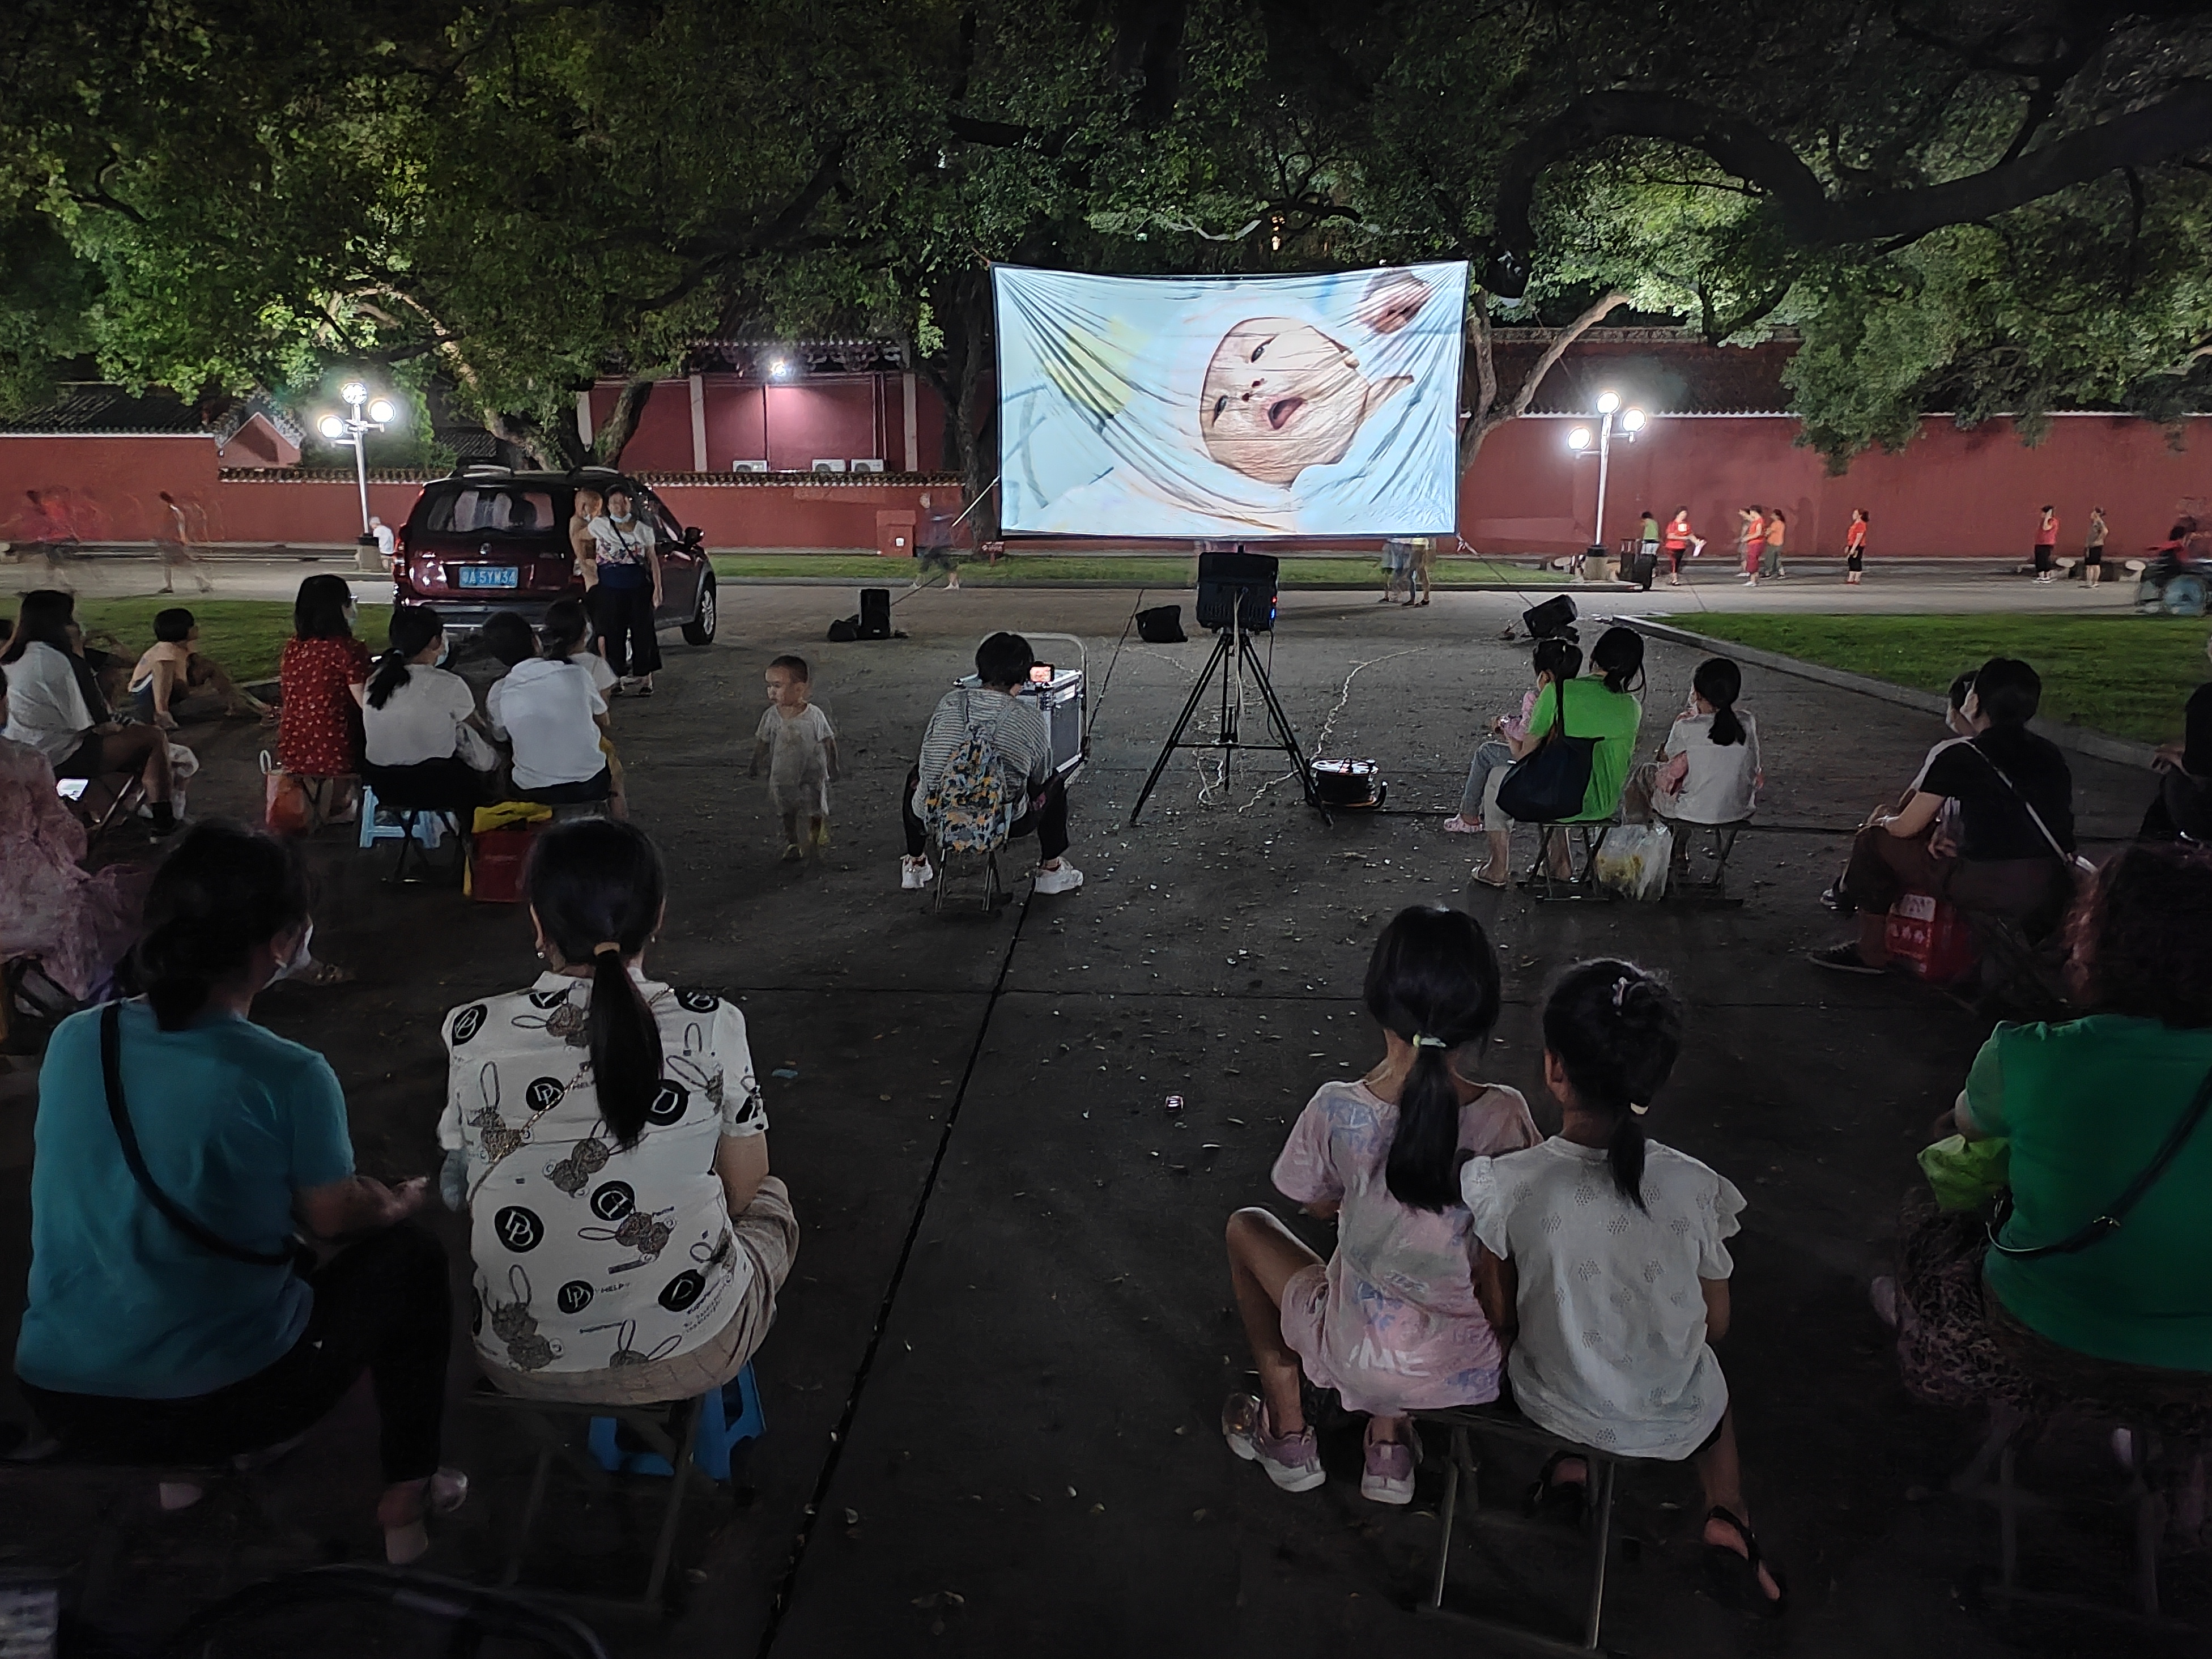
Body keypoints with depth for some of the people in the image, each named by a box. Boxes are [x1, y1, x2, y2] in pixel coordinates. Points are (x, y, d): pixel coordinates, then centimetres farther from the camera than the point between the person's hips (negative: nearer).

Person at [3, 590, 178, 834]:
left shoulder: (13, 658, 6)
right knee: (155, 738, -6)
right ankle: (165, 819, 1)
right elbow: (84, 723, -20)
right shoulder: (53, 660, -24)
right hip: (61, 756, -10)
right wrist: (112, 727, 0)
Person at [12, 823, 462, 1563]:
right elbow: (333, 1218, -5)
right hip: (225, 1401, -5)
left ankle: (184, 1472, 40)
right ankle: (406, 1497, 24)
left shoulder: (73, 1041, -5)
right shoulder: (291, 1078, -21)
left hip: (59, 1397, 6)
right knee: (410, 1255, 17)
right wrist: (398, 1202, 18)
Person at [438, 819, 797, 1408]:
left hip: (522, 1364, 3)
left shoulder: (472, 1033, -9)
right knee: (772, 1202, 28)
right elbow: (742, 1190, -3)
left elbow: (465, 1193, 4)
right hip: (691, 1356, -2)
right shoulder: (710, 1025, -13)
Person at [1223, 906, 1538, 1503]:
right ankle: (1389, 1442, 33)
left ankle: (1287, 1435, 33)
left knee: (1247, 1227, 23)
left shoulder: (1337, 1111, -23)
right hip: (1479, 1366, 3)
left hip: (1362, 1362, -2)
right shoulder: (1507, 1115, -19)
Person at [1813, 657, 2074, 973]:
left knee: (1873, 840, 8)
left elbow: (1905, 828, 0)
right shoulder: (2049, 753, 12)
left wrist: (1880, 822, 22)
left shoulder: (1959, 757, -7)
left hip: (1995, 895, -7)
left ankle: (1871, 953, 18)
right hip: (2054, 893, 7)